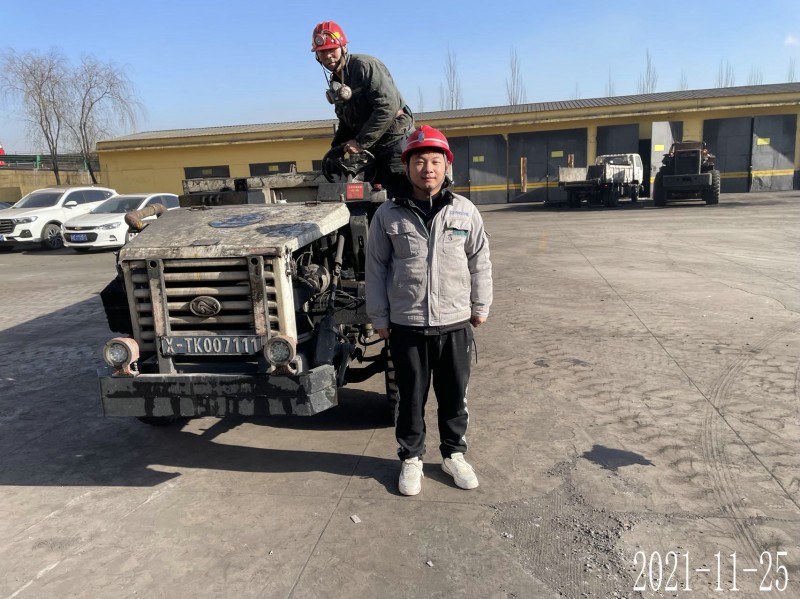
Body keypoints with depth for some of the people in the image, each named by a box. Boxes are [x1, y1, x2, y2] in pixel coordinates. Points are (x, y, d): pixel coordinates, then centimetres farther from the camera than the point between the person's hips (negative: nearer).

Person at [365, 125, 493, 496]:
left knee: (454, 395, 14)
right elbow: (376, 268, 1)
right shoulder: (387, 214, -2)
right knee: (411, 396, 12)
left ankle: (454, 454, 34)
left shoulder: (465, 211, 1)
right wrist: (379, 317, 1)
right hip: (406, 324, -1)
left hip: (455, 322, 1)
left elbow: (480, 263, 7)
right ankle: (411, 458, 30)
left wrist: (480, 307, 7)